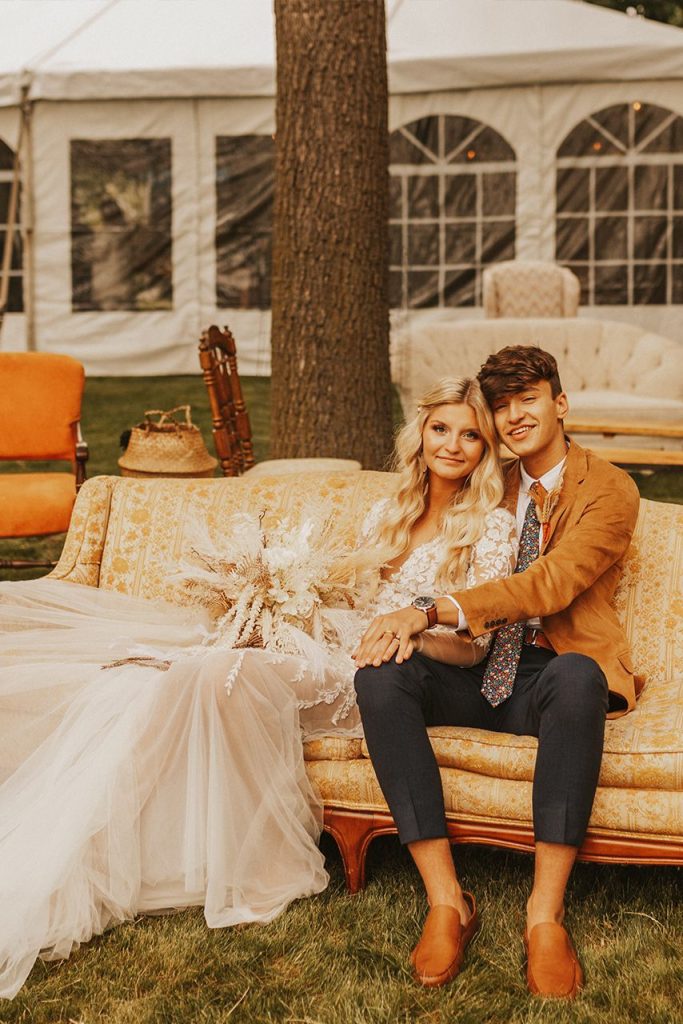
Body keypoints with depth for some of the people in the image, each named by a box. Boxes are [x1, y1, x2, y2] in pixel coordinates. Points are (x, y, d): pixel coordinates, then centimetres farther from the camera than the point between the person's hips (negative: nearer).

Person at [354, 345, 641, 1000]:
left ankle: (546, 913, -33)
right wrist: (409, 623, -13)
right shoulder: (492, 486, 18)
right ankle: (446, 899, -26)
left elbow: (549, 584, -15)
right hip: (482, 674, 4)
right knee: (380, 675, -26)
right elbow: (462, 580, 13)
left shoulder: (610, 491, 0)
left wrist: (431, 610, -24)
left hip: (555, 671, -4)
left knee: (577, 678, -40)